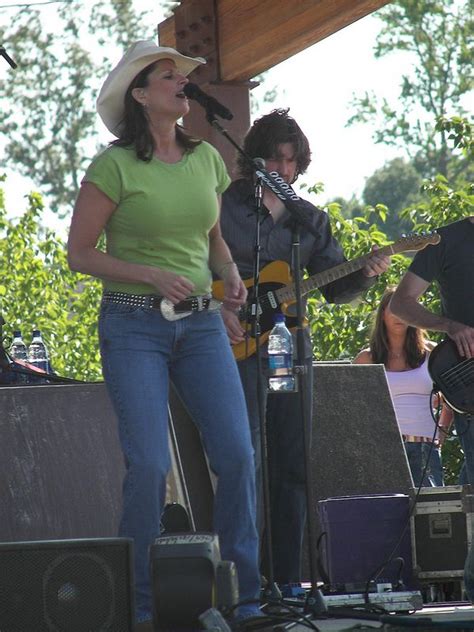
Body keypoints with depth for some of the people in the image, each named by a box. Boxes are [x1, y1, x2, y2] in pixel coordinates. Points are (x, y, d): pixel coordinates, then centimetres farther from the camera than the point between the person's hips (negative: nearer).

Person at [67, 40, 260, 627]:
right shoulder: (115, 165, -6)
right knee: (148, 464, -12)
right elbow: (80, 253, -5)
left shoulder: (206, 159, 10)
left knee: (237, 454, -6)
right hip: (133, 325, -5)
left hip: (201, 321, 5)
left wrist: (230, 273, 3)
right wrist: (151, 276, -15)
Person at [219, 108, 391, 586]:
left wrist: (365, 276, -8)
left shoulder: (311, 219, 14)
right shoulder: (224, 207, 0)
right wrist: (217, 310, -15)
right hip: (238, 347, -5)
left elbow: (333, 288, 11)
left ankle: (287, 579, 11)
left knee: (291, 468, 5)